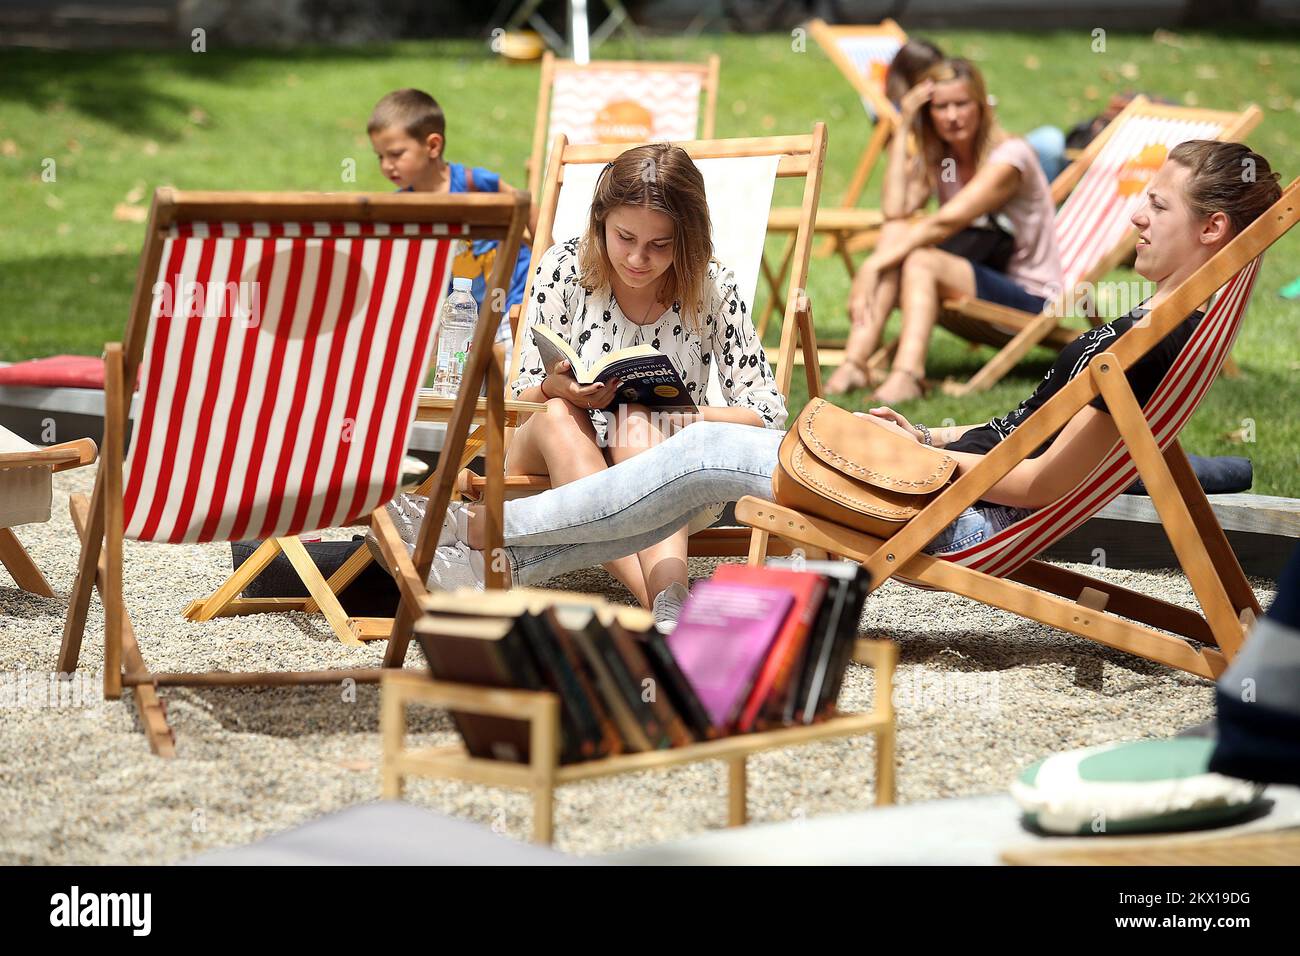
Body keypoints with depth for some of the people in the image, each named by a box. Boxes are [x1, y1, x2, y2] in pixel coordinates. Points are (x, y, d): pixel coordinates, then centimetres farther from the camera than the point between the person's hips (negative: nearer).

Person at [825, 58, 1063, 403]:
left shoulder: (1010, 155, -14)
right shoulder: (934, 159, 9)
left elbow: (947, 221, -24)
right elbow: (895, 210, -11)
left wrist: (874, 265, -29)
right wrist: (903, 129, -9)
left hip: (1032, 296, -6)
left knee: (920, 260, -31)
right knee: (895, 236, -20)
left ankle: (907, 376, -49)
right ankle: (854, 364, -34)